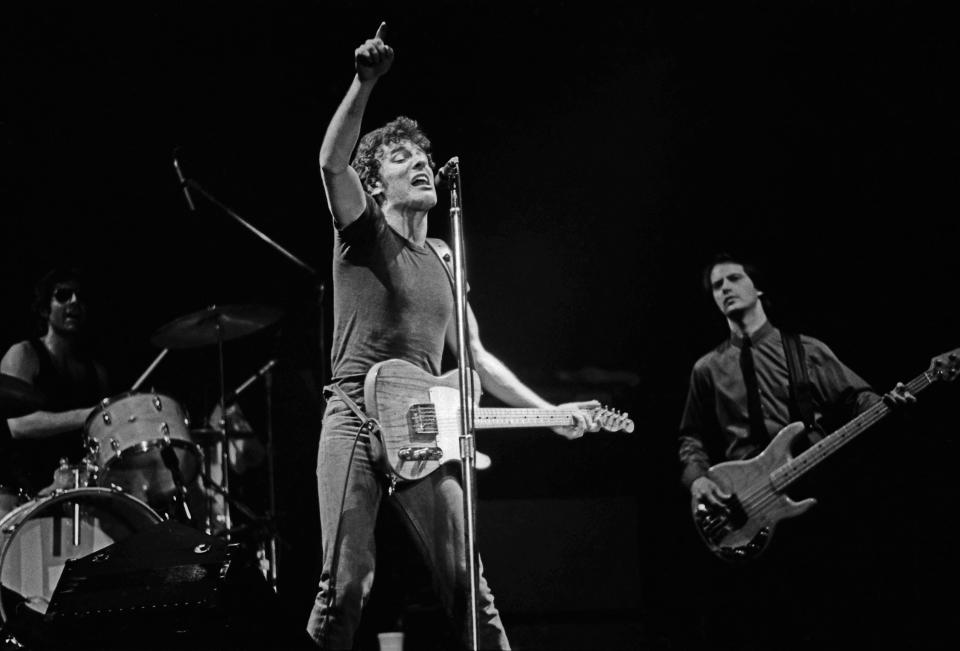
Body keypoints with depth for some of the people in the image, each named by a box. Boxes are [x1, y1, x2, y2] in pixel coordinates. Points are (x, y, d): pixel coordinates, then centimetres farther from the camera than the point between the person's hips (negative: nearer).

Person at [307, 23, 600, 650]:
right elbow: (332, 162, -15)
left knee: (466, 585, -3)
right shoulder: (362, 231, 6)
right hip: (354, 420, -4)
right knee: (346, 586, -11)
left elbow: (476, 359, 22)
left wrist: (549, 411, 13)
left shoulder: (444, 259, 21)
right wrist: (365, 84, -27)